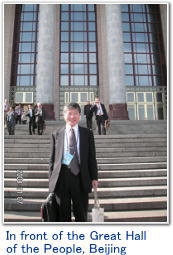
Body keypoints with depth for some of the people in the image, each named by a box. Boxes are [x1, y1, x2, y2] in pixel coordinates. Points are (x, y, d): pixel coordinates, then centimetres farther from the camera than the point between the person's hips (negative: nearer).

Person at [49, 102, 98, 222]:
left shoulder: (87, 133, 5)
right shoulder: (56, 134, 6)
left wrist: (94, 177, 1)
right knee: (63, 213, 12)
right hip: (61, 176, 1)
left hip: (80, 176, 0)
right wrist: (52, 179, 3)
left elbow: (92, 157, 5)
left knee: (81, 213, 11)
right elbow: (53, 158, 8)